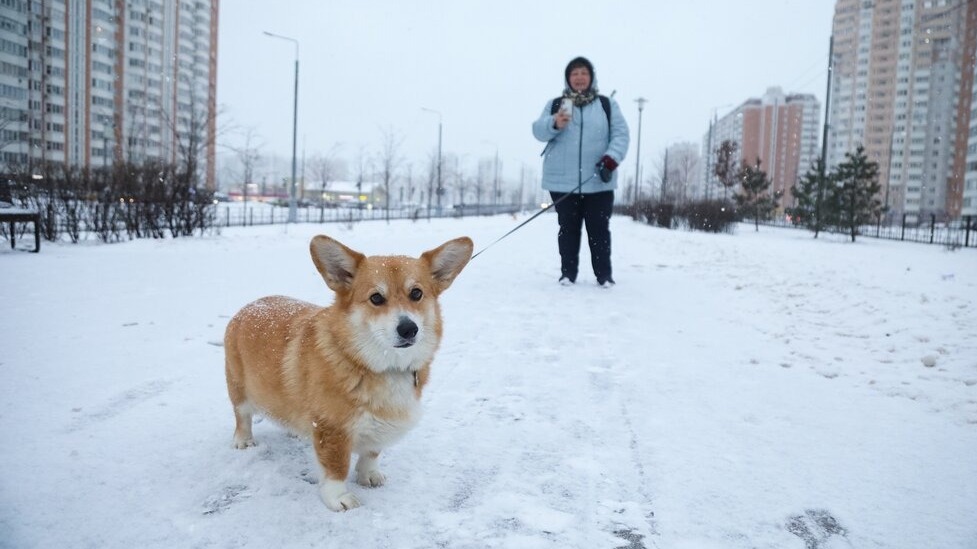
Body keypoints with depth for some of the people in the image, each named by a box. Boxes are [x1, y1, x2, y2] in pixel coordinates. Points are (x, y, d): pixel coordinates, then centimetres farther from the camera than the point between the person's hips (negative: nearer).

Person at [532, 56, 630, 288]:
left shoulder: (607, 105, 10)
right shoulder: (555, 104, 10)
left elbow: (620, 134, 2)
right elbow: (538, 130, -3)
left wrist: (611, 159, -15)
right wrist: (554, 124, -25)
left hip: (598, 183, 0)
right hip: (563, 182, 0)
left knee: (599, 229, 3)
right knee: (568, 228, 5)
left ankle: (604, 274, 12)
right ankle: (568, 272, 14)